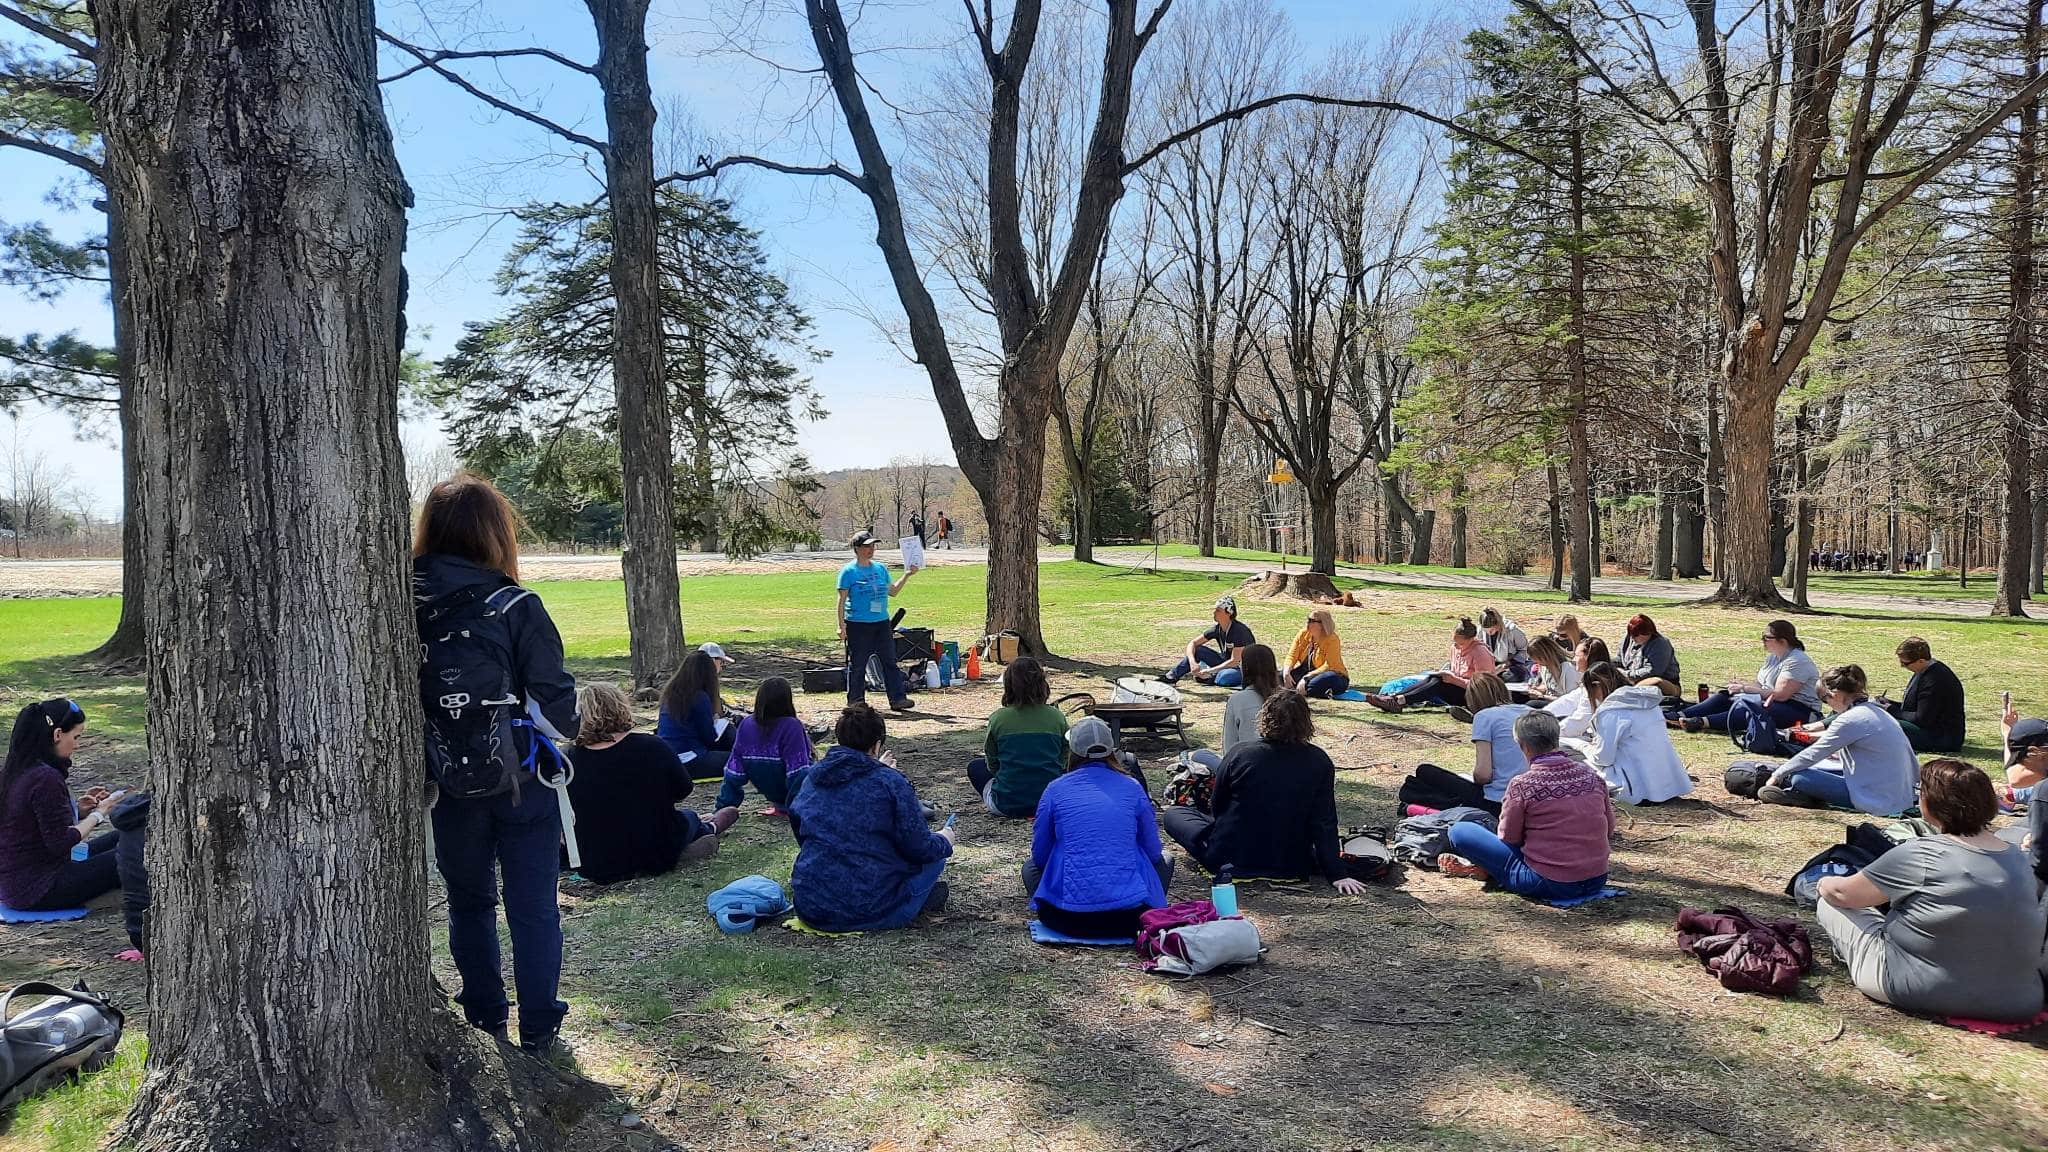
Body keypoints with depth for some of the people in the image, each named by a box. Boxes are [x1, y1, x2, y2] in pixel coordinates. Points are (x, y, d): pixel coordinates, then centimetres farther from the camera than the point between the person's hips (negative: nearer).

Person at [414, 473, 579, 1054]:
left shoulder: (406, 607, -5)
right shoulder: (516, 607, -16)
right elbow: (555, 697, -15)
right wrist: (558, 733, 5)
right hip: (520, 780, -3)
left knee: (469, 901, 20)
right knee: (533, 906, 10)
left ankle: (484, 1022, 30)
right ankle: (538, 1028, 17)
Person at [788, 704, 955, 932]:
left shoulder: (812, 778, 6)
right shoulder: (890, 782, -10)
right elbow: (919, 849, -10)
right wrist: (944, 842, 15)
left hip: (811, 911, 6)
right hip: (871, 911, -5)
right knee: (933, 857, 19)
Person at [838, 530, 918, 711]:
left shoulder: (881, 568, 12)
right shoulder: (848, 571, -4)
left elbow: (892, 592, 20)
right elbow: (842, 600, -4)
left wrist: (907, 576, 11)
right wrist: (841, 625, -9)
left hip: (882, 623, 5)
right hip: (858, 625, -5)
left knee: (890, 662, 3)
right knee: (857, 665, 3)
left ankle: (897, 699, 6)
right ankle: (855, 701, 14)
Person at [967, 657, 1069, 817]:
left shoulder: (998, 718, -8)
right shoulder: (1057, 717, -4)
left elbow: (992, 766, 3)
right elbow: (1063, 762, 6)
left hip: (1007, 804, -2)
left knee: (975, 766, 25)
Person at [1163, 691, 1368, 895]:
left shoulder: (1240, 754, -12)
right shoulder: (1320, 763, -9)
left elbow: (1216, 807, 2)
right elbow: (1324, 824, -10)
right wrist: (1336, 876, -5)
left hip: (1231, 859, -3)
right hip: (1291, 868, 3)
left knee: (1173, 813, 15)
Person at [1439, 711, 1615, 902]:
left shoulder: (1522, 785, -14)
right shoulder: (1591, 775, 0)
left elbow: (1509, 838, -3)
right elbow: (1609, 829, 11)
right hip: (1598, 881, 6)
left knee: (1459, 831, -2)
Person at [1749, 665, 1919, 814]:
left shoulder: (1850, 719, -18)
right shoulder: (1876, 710, 9)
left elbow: (1811, 755, -11)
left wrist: (1777, 775, 0)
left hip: (1879, 802, -10)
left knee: (1798, 777, -14)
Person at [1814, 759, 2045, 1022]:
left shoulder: (1920, 855, -18)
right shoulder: (2019, 859, 1)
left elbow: (1843, 893, -8)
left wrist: (1825, 883, 16)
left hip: (1920, 992, -6)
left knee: (1830, 905, 9)